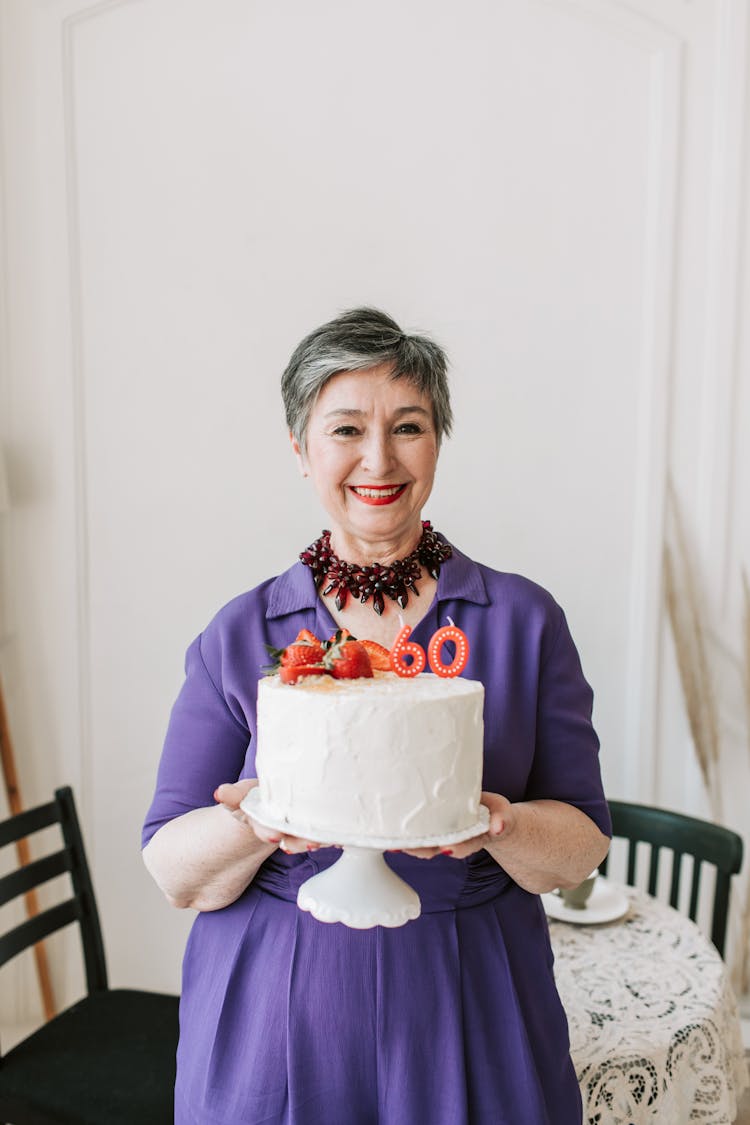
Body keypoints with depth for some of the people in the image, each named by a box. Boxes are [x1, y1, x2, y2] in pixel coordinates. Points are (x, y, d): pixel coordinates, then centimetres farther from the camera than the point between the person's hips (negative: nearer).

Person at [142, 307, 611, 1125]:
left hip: (469, 1027, 1)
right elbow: (173, 874, -5)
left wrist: (497, 827, -23)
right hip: (274, 1026, 0)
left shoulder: (524, 620, -5)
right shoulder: (240, 635, -5)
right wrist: (256, 822, -24)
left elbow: (581, 850, -3)